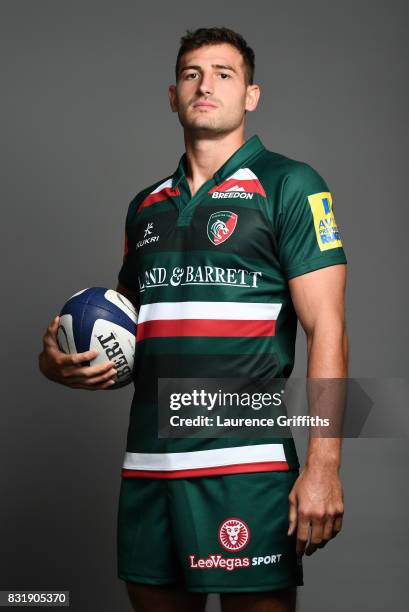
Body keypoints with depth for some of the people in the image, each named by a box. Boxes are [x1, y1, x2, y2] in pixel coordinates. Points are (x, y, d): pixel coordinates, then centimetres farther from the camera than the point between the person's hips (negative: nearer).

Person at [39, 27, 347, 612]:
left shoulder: (289, 185, -1)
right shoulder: (147, 206, 17)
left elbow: (326, 328, -7)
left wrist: (322, 466, -15)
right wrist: (58, 360, 4)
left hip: (246, 463, -5)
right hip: (147, 463, 6)